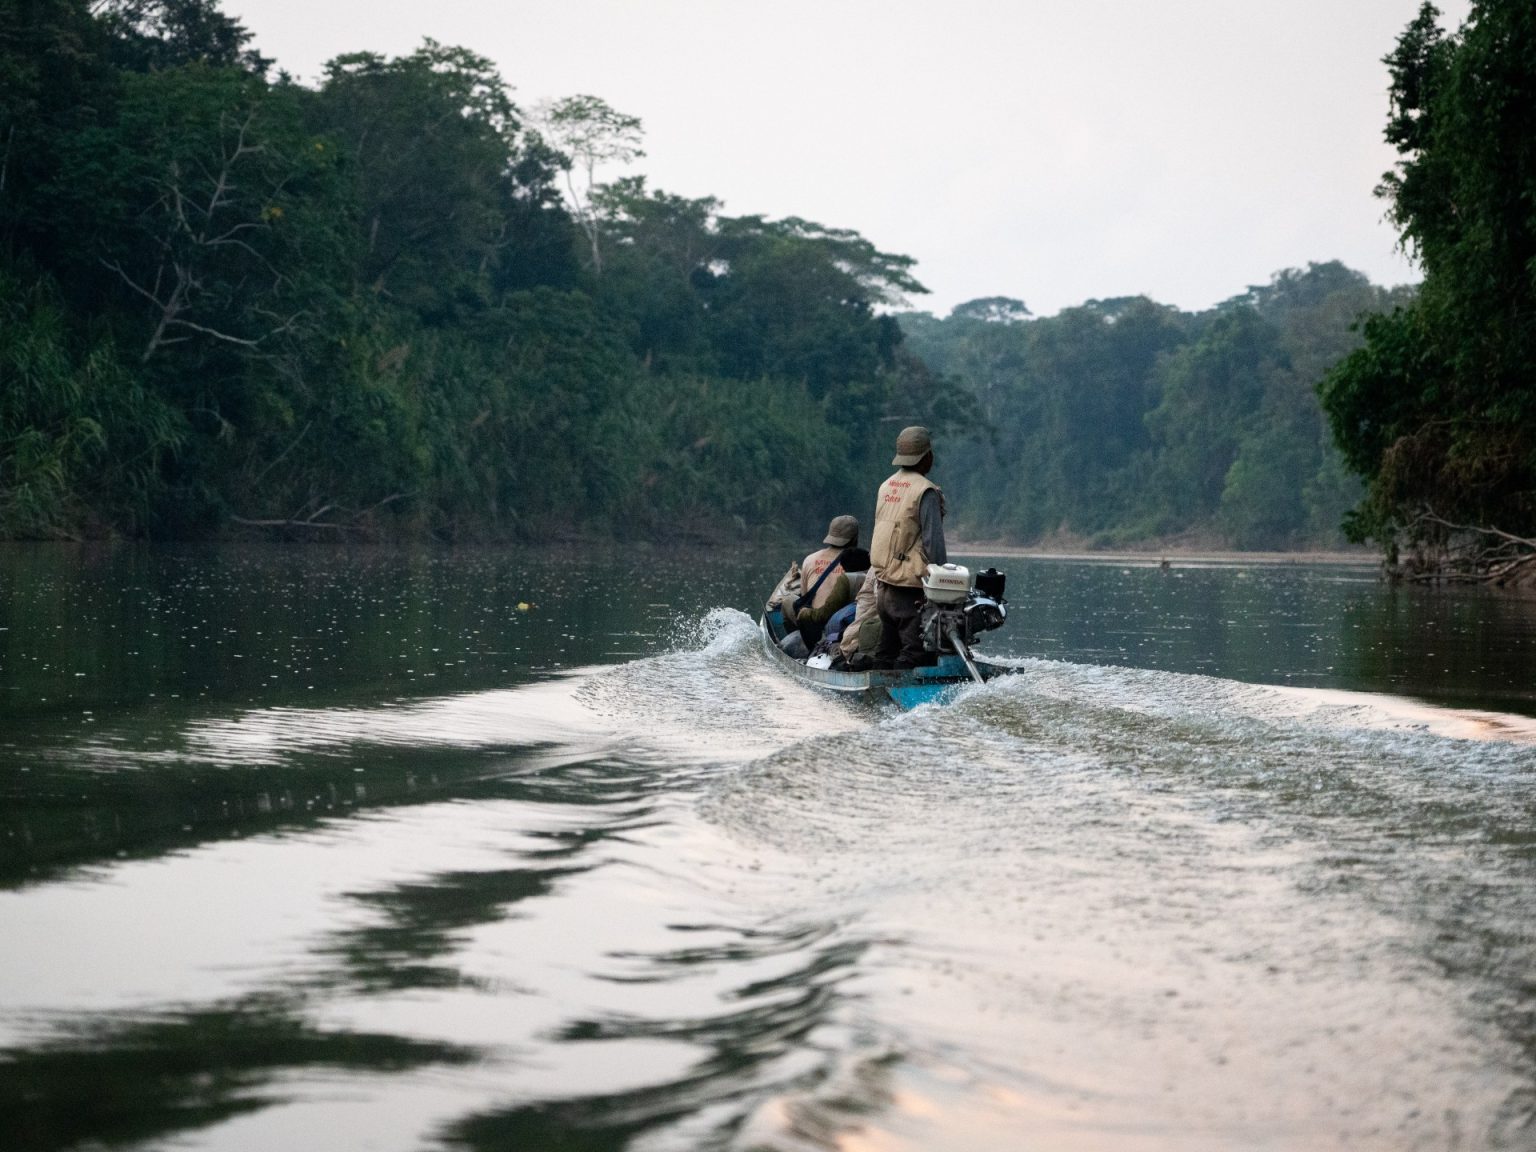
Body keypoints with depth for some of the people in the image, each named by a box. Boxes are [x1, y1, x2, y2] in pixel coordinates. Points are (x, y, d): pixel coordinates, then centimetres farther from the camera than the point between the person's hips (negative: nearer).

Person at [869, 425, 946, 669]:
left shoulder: (886, 487, 11)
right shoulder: (925, 491, -13)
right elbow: (933, 542, -17)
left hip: (883, 588, 8)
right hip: (911, 592, -8)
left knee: (886, 654, 15)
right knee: (915, 653, -7)